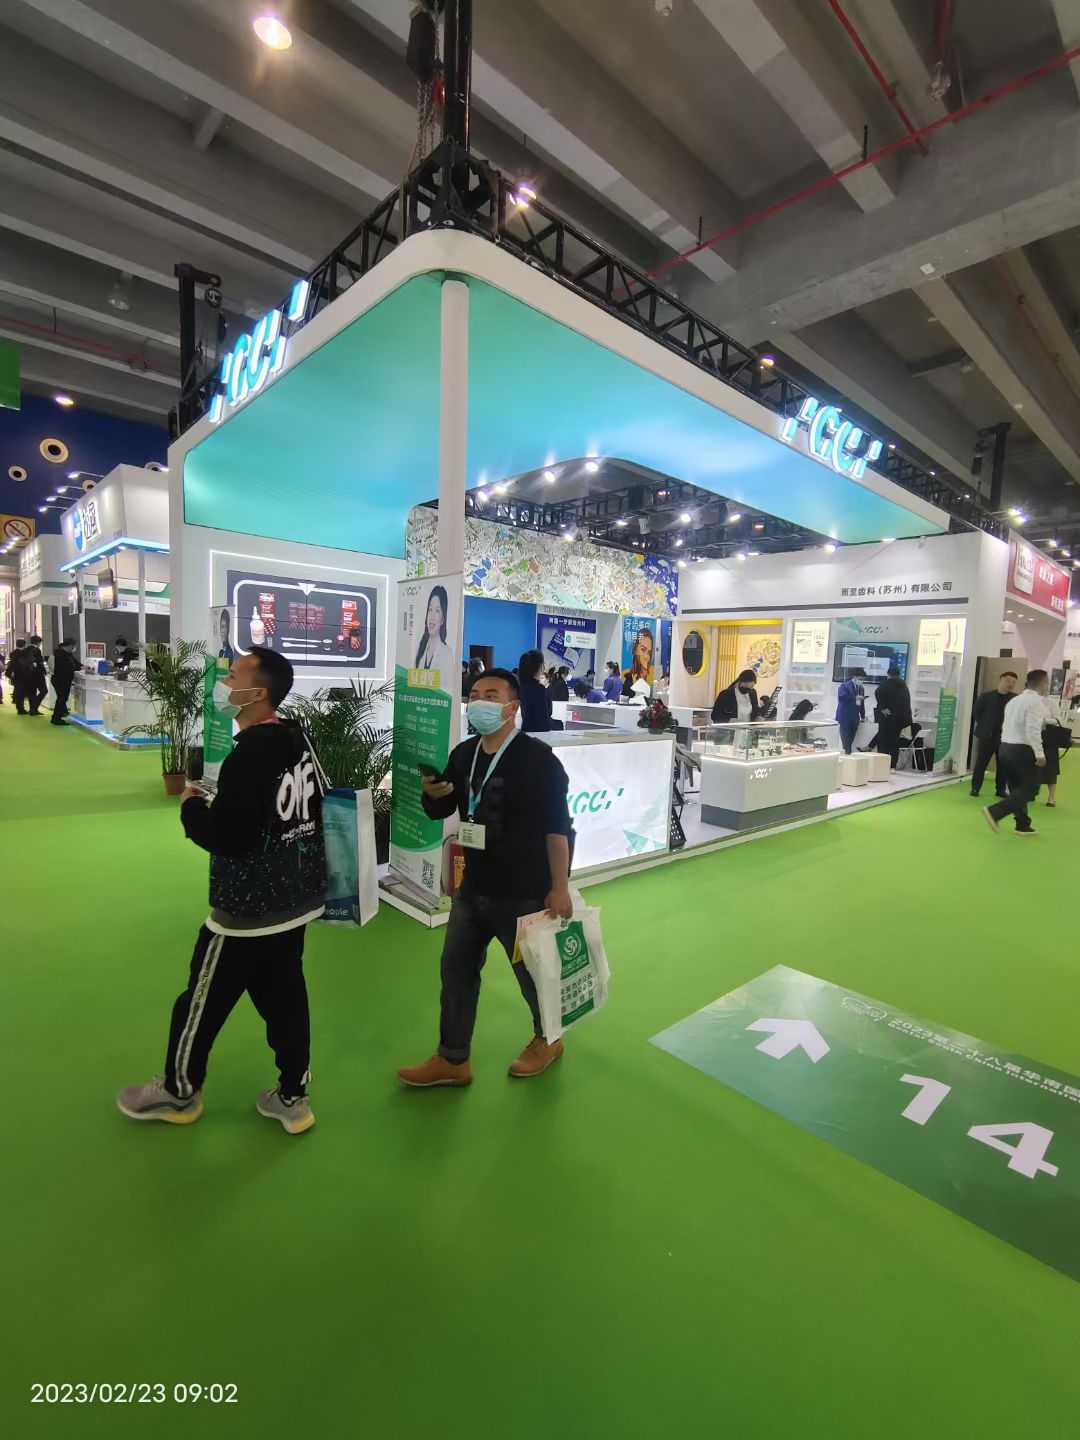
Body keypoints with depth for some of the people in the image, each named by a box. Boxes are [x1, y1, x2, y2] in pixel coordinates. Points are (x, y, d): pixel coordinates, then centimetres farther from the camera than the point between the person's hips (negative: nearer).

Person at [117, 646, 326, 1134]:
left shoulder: (250, 754, -24)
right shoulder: (298, 740, 2)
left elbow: (225, 838, -25)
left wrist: (191, 806, -7)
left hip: (248, 910, -8)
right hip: (296, 901, 8)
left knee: (202, 1002, 15)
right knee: (284, 998, 18)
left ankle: (179, 1092, 38)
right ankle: (292, 1097, 31)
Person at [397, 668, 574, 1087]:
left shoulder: (537, 757, -17)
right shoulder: (464, 754, 3)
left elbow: (557, 827, -16)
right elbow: (440, 811, 13)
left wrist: (559, 888, -17)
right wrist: (432, 792, -10)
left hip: (524, 893, -6)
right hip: (473, 887, 7)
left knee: (533, 970, 14)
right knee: (456, 969, 14)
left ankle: (547, 1039, 42)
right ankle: (452, 1060, 33)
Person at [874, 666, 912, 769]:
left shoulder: (887, 683, -4)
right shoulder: (904, 687, 14)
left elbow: (878, 693, -23)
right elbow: (907, 704, 16)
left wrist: (882, 707, -16)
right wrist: (907, 722, 18)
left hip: (887, 717, -5)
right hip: (900, 718, 5)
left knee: (883, 741, 0)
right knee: (895, 742, 11)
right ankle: (892, 766, 9)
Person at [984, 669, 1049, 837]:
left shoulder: (1014, 700, 16)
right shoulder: (1036, 702, -12)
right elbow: (1033, 730, -21)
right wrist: (1039, 753, -22)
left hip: (1005, 747, 9)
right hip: (1022, 750, -9)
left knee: (1017, 788, 14)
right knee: (1030, 788, 0)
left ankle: (1023, 825, 21)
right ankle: (995, 811, -11)